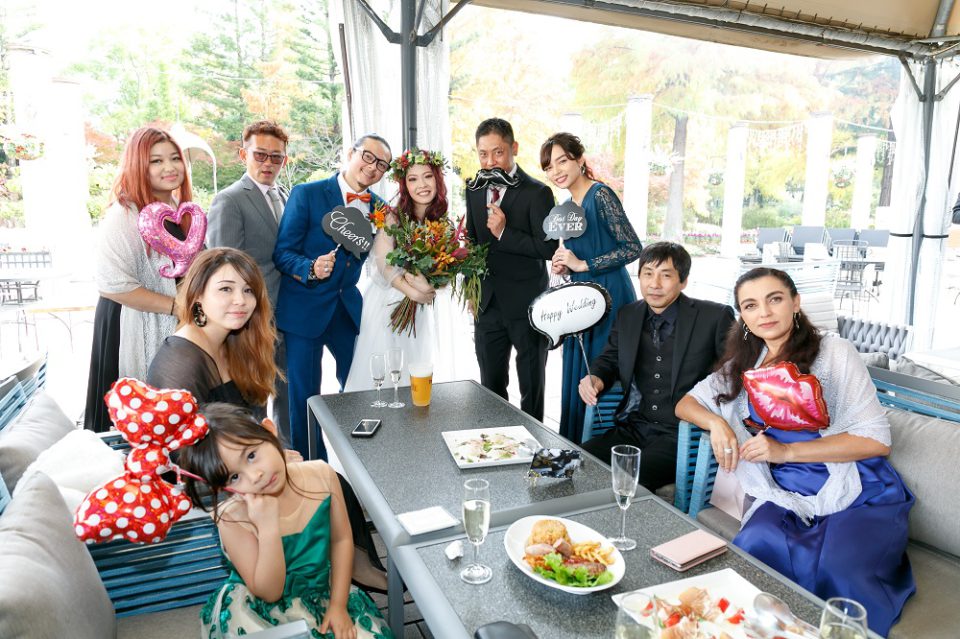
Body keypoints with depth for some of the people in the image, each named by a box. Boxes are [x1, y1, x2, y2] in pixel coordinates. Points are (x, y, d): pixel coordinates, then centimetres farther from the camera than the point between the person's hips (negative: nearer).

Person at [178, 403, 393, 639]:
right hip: (260, 612, -2)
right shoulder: (231, 519, -22)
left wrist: (338, 605, -4)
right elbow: (269, 593, -18)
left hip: (324, 592, 2)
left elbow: (341, 540, -1)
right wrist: (268, 528, -31)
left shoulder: (321, 475, -14)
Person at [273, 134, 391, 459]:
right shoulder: (306, 194, -8)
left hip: (351, 308, 5)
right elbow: (282, 252, -10)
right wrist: (311, 270, -27)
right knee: (305, 395, 3)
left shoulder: (378, 206, 6)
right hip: (305, 309, -4)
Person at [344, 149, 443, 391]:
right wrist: (412, 292, -29)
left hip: (420, 309, 4)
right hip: (386, 304, -4)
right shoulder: (392, 217, -9)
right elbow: (384, 263, -17)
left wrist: (426, 283, -20)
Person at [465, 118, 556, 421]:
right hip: (487, 303, 5)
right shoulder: (475, 190, 7)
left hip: (527, 305, -5)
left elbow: (549, 248, -17)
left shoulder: (537, 193, -12)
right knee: (490, 387, 15)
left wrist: (504, 232, -24)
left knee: (532, 387, 11)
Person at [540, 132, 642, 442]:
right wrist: (564, 266, 3)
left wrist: (583, 264, -15)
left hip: (609, 298, -8)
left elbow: (633, 248, -17)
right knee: (577, 378, 12)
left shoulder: (601, 195, -12)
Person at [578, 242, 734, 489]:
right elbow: (608, 360, 20)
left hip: (682, 434, -4)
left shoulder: (715, 317, -2)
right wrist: (596, 378, -4)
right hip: (633, 429, 5)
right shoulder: (627, 316, 12)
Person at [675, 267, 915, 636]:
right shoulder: (743, 365, 11)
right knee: (755, 546, -30)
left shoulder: (834, 352, -3)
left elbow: (877, 439, -7)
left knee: (837, 574, -33)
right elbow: (686, 404, 15)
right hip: (788, 497, 3)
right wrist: (716, 423, -8)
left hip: (860, 495, -2)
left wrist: (785, 451, -15)